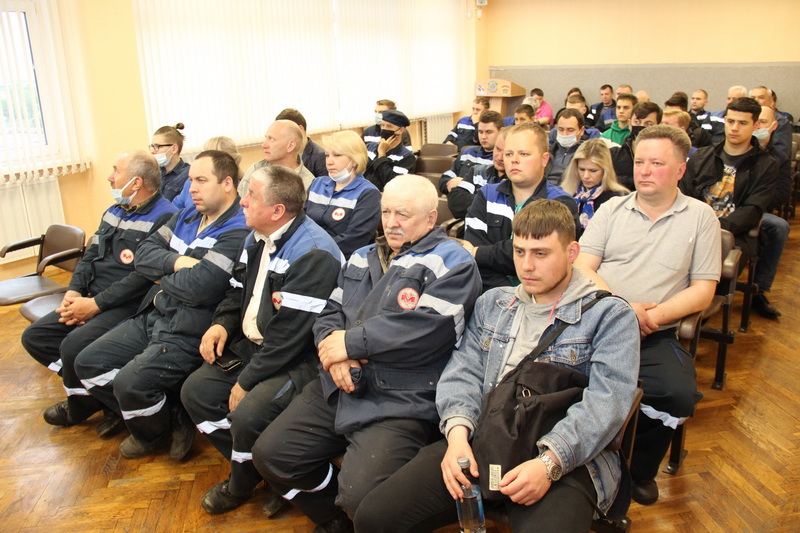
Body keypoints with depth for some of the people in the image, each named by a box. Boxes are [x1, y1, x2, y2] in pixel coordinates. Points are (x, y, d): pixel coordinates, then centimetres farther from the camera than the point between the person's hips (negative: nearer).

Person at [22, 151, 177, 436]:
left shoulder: (164, 218, -16)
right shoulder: (113, 212, 15)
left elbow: (144, 276, -22)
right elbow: (90, 257, 18)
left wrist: (96, 304, -19)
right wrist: (73, 292, 0)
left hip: (129, 305, -9)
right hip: (93, 299, 10)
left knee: (74, 345, -26)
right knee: (35, 337, 2)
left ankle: (81, 406, 5)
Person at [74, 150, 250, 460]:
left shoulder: (237, 232, -16)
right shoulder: (186, 216, 14)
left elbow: (199, 288, -25)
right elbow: (143, 255, 7)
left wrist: (163, 279, -4)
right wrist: (178, 263, -12)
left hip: (189, 332, -9)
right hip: (152, 317, 10)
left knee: (130, 383, -24)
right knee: (88, 364, 7)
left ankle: (153, 434, 13)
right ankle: (171, 419, 14)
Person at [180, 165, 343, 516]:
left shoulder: (312, 253, -24)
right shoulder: (257, 239, 6)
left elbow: (288, 335, -26)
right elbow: (238, 293, 18)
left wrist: (246, 382, -19)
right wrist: (222, 324, -4)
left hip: (298, 360, -9)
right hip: (251, 347, 9)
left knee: (246, 416, -25)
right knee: (195, 391, 2)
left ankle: (242, 486, 10)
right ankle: (251, 471, 15)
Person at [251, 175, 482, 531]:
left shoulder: (452, 262, -5)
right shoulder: (363, 258, 20)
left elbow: (426, 329, -19)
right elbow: (330, 312, 18)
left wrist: (350, 342, -12)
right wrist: (332, 347, -7)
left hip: (402, 400, -7)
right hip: (338, 387, 8)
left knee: (361, 496, -24)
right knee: (270, 454, 4)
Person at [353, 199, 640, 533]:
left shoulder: (610, 314, 3)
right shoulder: (492, 303, 19)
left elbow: (607, 401, -9)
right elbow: (464, 371, 11)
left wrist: (548, 462, -22)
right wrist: (458, 432, -9)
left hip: (566, 460, -3)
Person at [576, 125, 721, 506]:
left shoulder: (700, 217, 9)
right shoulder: (612, 209, 13)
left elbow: (703, 290, 4)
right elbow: (582, 268, 4)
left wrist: (653, 315, -12)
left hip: (656, 336, 0)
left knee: (679, 394, -28)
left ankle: (639, 468, 4)